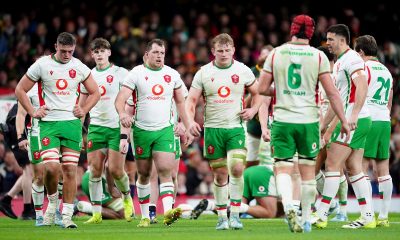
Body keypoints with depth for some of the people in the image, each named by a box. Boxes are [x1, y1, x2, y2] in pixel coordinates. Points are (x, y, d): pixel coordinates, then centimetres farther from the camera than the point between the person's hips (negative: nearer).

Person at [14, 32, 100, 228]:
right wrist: (32, 112, -1)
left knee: (70, 170, -2)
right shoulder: (42, 65, 0)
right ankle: (52, 202, 12)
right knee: (51, 168, -16)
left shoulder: (79, 68, 7)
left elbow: (95, 92, 19)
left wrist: (84, 110, 5)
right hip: (49, 123, -2)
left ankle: (67, 215, 3)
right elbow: (20, 90, 7)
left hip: (72, 123, 2)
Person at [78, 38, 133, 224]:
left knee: (115, 169, -8)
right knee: (95, 170, -3)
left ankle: (127, 198, 22)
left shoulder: (120, 73, 1)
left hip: (117, 126, -3)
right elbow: (81, 105, 19)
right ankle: (96, 214, 2)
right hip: (96, 126, 3)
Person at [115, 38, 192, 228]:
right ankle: (145, 216, 17)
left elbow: (180, 102, 18)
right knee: (144, 174, 7)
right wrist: (122, 114, -31)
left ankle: (168, 212, -27)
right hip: (142, 131, -1)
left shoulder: (172, 75, 7)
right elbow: (120, 99, -10)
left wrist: (188, 128, 15)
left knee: (165, 170, -15)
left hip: (165, 130, 1)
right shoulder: (136, 73, -2)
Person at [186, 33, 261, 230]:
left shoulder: (243, 71, 3)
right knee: (220, 174, 3)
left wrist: (253, 110, -1)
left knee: (237, 168, -17)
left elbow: (258, 93, 17)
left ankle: (235, 214, -7)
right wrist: (191, 121, -13)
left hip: (236, 128, -1)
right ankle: (222, 217, 14)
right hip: (213, 129, 1)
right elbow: (191, 100, 3)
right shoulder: (203, 73, 2)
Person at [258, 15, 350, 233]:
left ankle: (288, 207, -28)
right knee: (307, 170, 12)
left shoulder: (275, 54, 0)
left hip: (282, 120, 0)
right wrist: (344, 121, 3)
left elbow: (262, 89, 2)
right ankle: (306, 219, 18)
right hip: (309, 121, 0)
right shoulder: (318, 56, -3)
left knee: (283, 169, -1)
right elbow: (332, 92, -4)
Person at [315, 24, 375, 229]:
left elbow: (362, 87, -24)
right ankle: (368, 217, 7)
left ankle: (321, 216, -9)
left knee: (332, 165, -9)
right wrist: (323, 126, 28)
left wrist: (353, 116, -32)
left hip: (355, 121, -10)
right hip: (354, 122, 10)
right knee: (354, 169, 8)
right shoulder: (339, 63, 21)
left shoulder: (351, 59, -10)